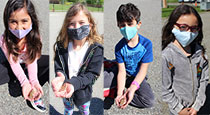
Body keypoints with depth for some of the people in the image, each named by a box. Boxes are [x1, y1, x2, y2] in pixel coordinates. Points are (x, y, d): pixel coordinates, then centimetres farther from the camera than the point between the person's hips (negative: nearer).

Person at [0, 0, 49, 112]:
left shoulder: (34, 37, -24)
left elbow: (32, 60, -22)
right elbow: (13, 63, -26)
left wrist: (34, 81, -34)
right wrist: (24, 82, -39)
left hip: (26, 65, 3)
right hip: (10, 67, -3)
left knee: (48, 61, -19)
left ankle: (34, 94, -16)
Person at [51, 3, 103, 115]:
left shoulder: (96, 49, -22)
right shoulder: (62, 46, -14)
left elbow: (92, 75, -24)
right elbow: (58, 67, -13)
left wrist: (73, 83, -41)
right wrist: (61, 77, -39)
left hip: (83, 92, -1)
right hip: (65, 92, 2)